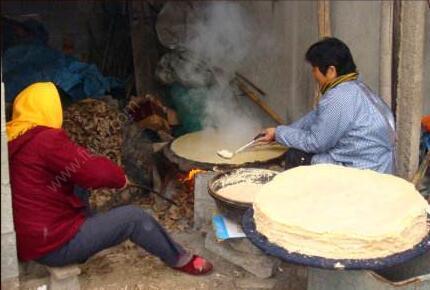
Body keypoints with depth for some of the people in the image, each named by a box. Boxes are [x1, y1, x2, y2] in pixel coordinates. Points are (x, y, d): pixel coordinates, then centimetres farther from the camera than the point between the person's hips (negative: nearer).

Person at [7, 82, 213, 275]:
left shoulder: (13, 143, 6)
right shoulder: (46, 140, -20)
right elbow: (96, 171, -20)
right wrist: (120, 178, 0)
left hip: (28, 241, 9)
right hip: (54, 244, -9)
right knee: (134, 217, -1)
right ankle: (181, 260, 17)